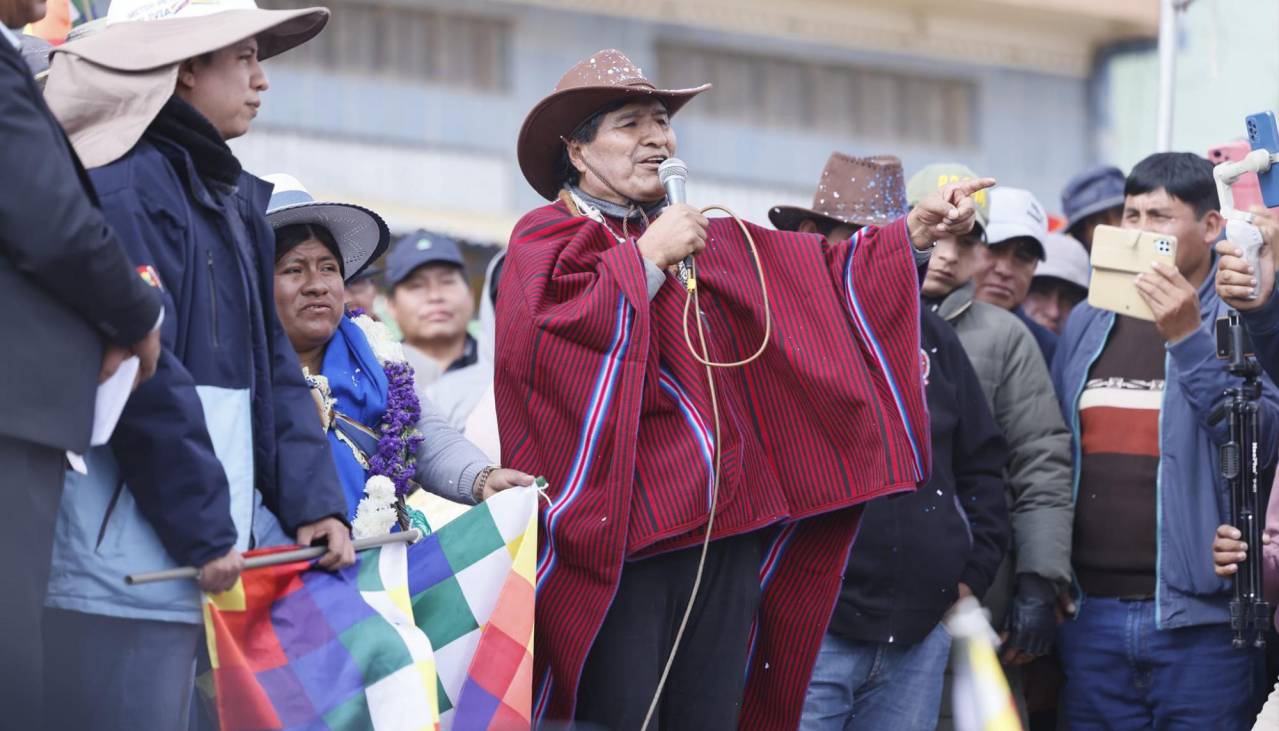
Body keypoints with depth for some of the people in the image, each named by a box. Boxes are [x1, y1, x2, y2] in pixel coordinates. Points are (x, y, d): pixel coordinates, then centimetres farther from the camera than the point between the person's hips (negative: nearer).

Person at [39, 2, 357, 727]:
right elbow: (144, 375, -17)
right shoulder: (127, 185, -11)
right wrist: (204, 530, -15)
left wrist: (311, 499, 5)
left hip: (197, 559, 10)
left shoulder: (235, 200, 20)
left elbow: (270, 362, 18)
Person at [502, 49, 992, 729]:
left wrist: (917, 229, -1)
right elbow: (545, 338, -16)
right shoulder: (545, 240, 3)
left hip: (726, 530, 6)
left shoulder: (711, 241, 19)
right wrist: (646, 259, -10)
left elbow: (821, 276, 11)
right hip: (617, 537, -6)